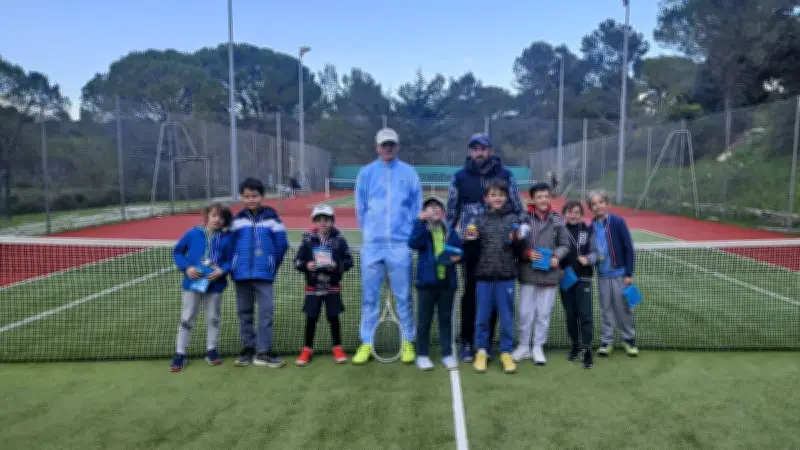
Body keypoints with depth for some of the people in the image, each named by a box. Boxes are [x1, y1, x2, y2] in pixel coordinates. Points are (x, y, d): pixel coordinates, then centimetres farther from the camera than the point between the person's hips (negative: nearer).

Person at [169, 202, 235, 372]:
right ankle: (180, 354, 18)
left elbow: (231, 260, -1)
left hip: (215, 284, 1)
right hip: (193, 283, 0)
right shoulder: (192, 233, -5)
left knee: (213, 318, 13)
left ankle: (211, 350, 30)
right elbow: (177, 252, 3)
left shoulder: (227, 238, -5)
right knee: (186, 318, 7)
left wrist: (222, 270, -19)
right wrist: (186, 267, -11)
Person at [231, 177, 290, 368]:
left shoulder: (271, 217, -2)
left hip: (264, 273, -3)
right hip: (241, 274, 3)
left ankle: (263, 351, 3)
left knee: (266, 311, -4)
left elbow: (281, 244, -1)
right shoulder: (238, 219, 6)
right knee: (244, 312, 10)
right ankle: (248, 348, 22)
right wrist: (235, 265, 3)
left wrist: (272, 265, 1)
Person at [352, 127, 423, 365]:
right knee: (369, 296, 4)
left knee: (403, 296, 2)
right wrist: (369, 231, 10)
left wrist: (410, 234, 4)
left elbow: (417, 208, 9)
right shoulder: (366, 173, 8)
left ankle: (408, 342, 13)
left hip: (400, 244, -1)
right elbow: (360, 208, 12)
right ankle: (367, 343, 13)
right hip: (371, 244, 1)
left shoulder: (409, 173, 7)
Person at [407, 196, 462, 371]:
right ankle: (422, 354, 17)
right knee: (424, 319, 6)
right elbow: (413, 243, -21)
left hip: (447, 281, 3)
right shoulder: (422, 229, 0)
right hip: (427, 280, -2)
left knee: (446, 318, 11)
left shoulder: (450, 232, 8)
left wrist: (458, 257, -13)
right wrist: (421, 220, -24)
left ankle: (447, 354, 20)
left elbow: (459, 250, 9)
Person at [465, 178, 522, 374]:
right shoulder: (480, 220, 4)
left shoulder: (513, 219, 2)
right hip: (484, 275, 1)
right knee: (482, 316, 9)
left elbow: (519, 251, 5)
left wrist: (515, 241, -15)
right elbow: (474, 249, 8)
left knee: (506, 316, 8)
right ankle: (481, 351, 23)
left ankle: (506, 352, 21)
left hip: (506, 276, -1)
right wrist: (469, 240, -11)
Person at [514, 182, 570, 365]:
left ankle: (538, 347, 24)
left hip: (549, 274, 2)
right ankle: (524, 346, 22)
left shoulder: (557, 220, 0)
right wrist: (527, 253, -16)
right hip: (528, 273, -2)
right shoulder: (524, 218, -7)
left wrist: (557, 256, -10)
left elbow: (564, 245, 7)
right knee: (526, 312, 6)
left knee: (544, 313, 10)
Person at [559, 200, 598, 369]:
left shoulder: (588, 230, -1)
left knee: (585, 314, -6)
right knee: (570, 314, 12)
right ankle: (575, 344, 29)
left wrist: (588, 259, -19)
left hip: (583, 278, -1)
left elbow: (595, 252, 2)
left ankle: (587, 350, 2)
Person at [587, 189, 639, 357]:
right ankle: (606, 341, 18)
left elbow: (628, 248, -8)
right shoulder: (592, 227, 2)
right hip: (602, 275, 3)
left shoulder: (617, 222, -9)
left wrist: (629, 274, -9)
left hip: (619, 273, -3)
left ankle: (629, 339, 22)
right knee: (606, 309, 10)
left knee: (623, 308, 7)